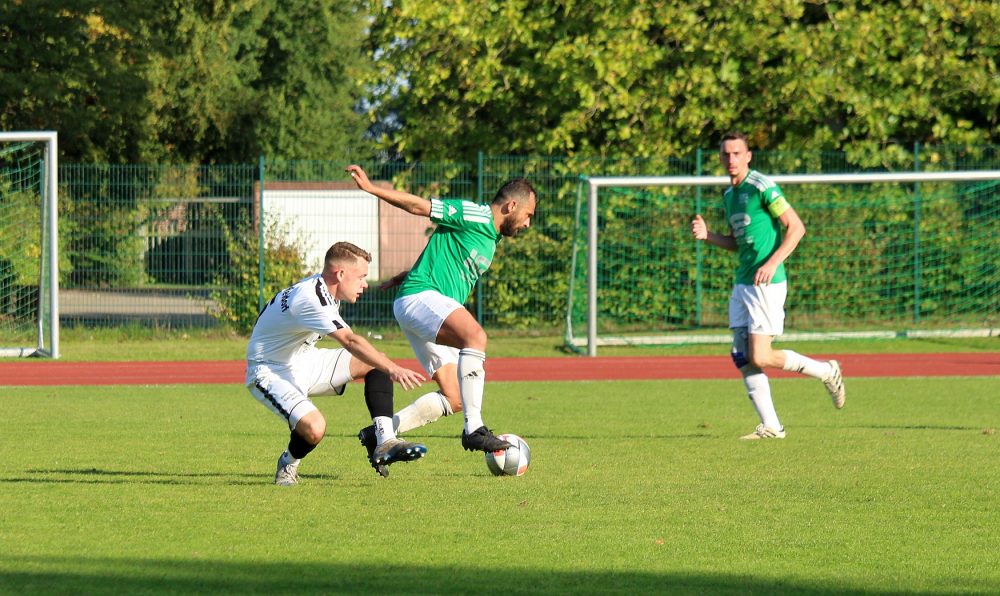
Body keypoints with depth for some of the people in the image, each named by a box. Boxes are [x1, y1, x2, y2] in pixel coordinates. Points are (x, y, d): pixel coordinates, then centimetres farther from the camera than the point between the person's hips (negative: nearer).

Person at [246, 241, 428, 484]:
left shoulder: (324, 287, 1)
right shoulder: (310, 299, -30)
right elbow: (351, 342, -40)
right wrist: (393, 369, -46)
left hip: (304, 360, 10)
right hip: (270, 372, -10)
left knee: (374, 363, -2)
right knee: (314, 428, -33)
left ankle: (384, 442, -12)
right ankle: (287, 466, 1)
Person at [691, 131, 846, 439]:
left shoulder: (762, 187, -11)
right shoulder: (729, 195, 16)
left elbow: (796, 227, -13)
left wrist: (773, 263, -21)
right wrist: (707, 235, 8)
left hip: (767, 284, -9)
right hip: (742, 284, 9)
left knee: (760, 357, -12)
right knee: (742, 358, 2)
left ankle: (826, 371, 9)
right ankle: (770, 426, 8)